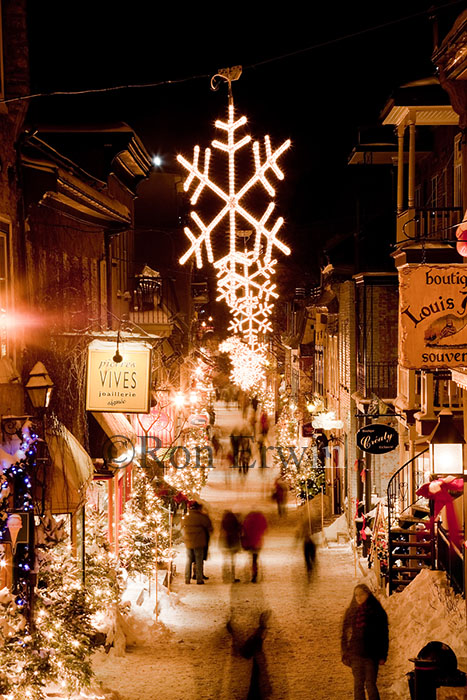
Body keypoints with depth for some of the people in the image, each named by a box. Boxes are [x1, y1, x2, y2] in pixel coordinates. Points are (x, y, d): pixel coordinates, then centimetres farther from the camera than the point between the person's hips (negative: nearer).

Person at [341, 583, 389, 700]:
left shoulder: (377, 612, -1)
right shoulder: (350, 613, 7)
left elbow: (384, 635, 0)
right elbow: (345, 635, 9)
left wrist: (383, 656, -5)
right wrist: (345, 655, 3)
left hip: (371, 655, -3)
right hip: (355, 655, 3)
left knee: (370, 684, -4)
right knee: (358, 684, 6)